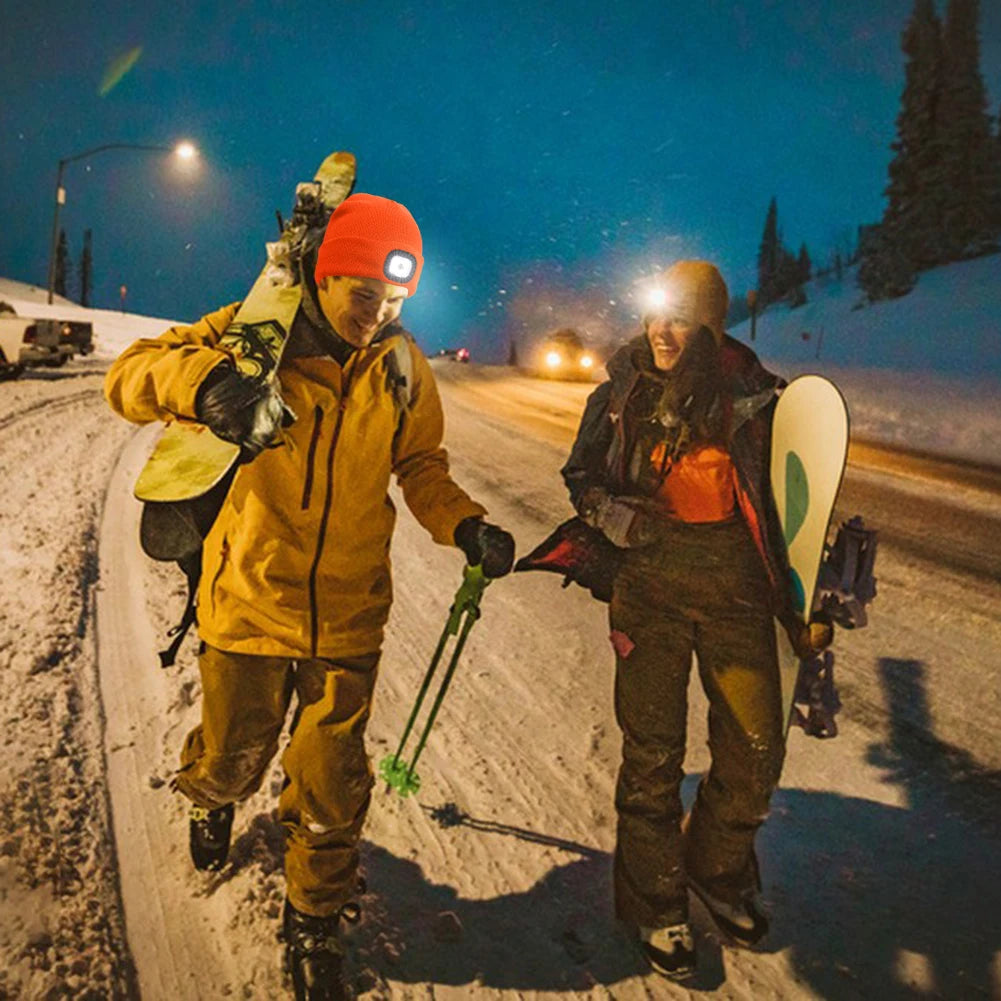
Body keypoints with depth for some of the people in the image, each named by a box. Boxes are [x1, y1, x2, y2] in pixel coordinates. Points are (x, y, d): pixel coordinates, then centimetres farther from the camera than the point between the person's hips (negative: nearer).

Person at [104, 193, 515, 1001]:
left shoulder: (404, 368, -3)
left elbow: (420, 466, 9)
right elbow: (129, 378, -13)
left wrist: (464, 525, -11)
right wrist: (201, 381, -36)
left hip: (347, 613, 1)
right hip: (249, 598, -1)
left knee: (332, 783, 9)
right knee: (232, 757, 18)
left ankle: (314, 922, 36)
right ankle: (214, 801, 58)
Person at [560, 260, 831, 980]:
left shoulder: (754, 397, -1)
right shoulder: (622, 393, 1)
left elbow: (786, 503, 5)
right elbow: (583, 478, 13)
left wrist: (805, 604, 3)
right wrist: (619, 518, -8)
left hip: (736, 583, 1)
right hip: (649, 578, 0)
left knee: (756, 748, 4)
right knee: (653, 750, 4)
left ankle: (718, 870, 34)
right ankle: (654, 903, 25)